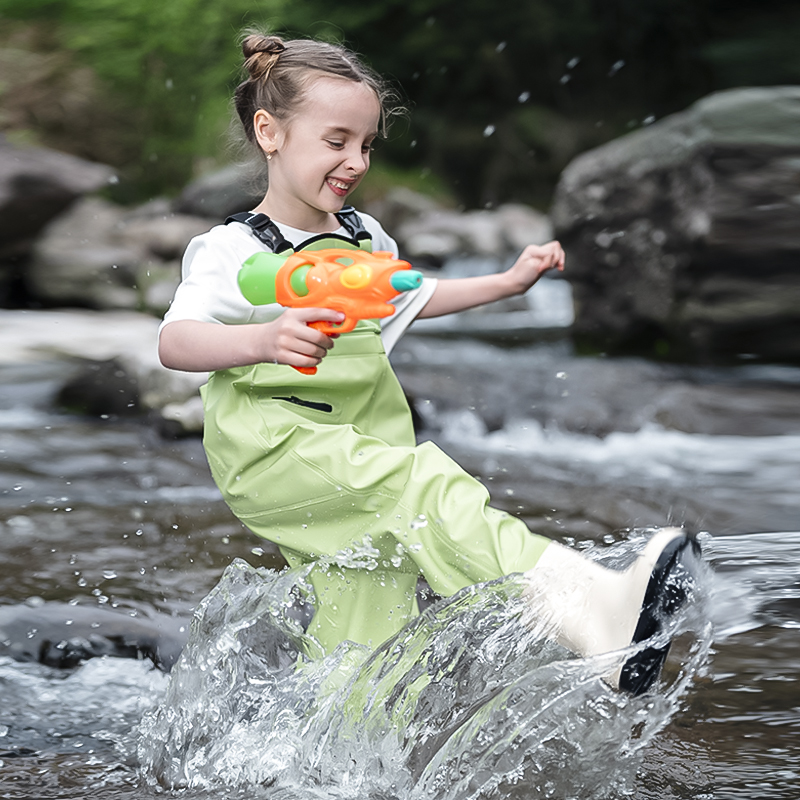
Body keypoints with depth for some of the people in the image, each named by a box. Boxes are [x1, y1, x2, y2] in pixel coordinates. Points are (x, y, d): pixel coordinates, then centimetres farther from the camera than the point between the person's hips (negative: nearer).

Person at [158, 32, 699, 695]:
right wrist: (262, 340, -46)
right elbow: (175, 342, -26)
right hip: (272, 455, -8)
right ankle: (582, 604, -50)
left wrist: (509, 281, 29)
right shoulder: (234, 251, -10)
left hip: (363, 457, 8)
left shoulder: (363, 239, 14)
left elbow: (409, 297, 35)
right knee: (420, 483, -32)